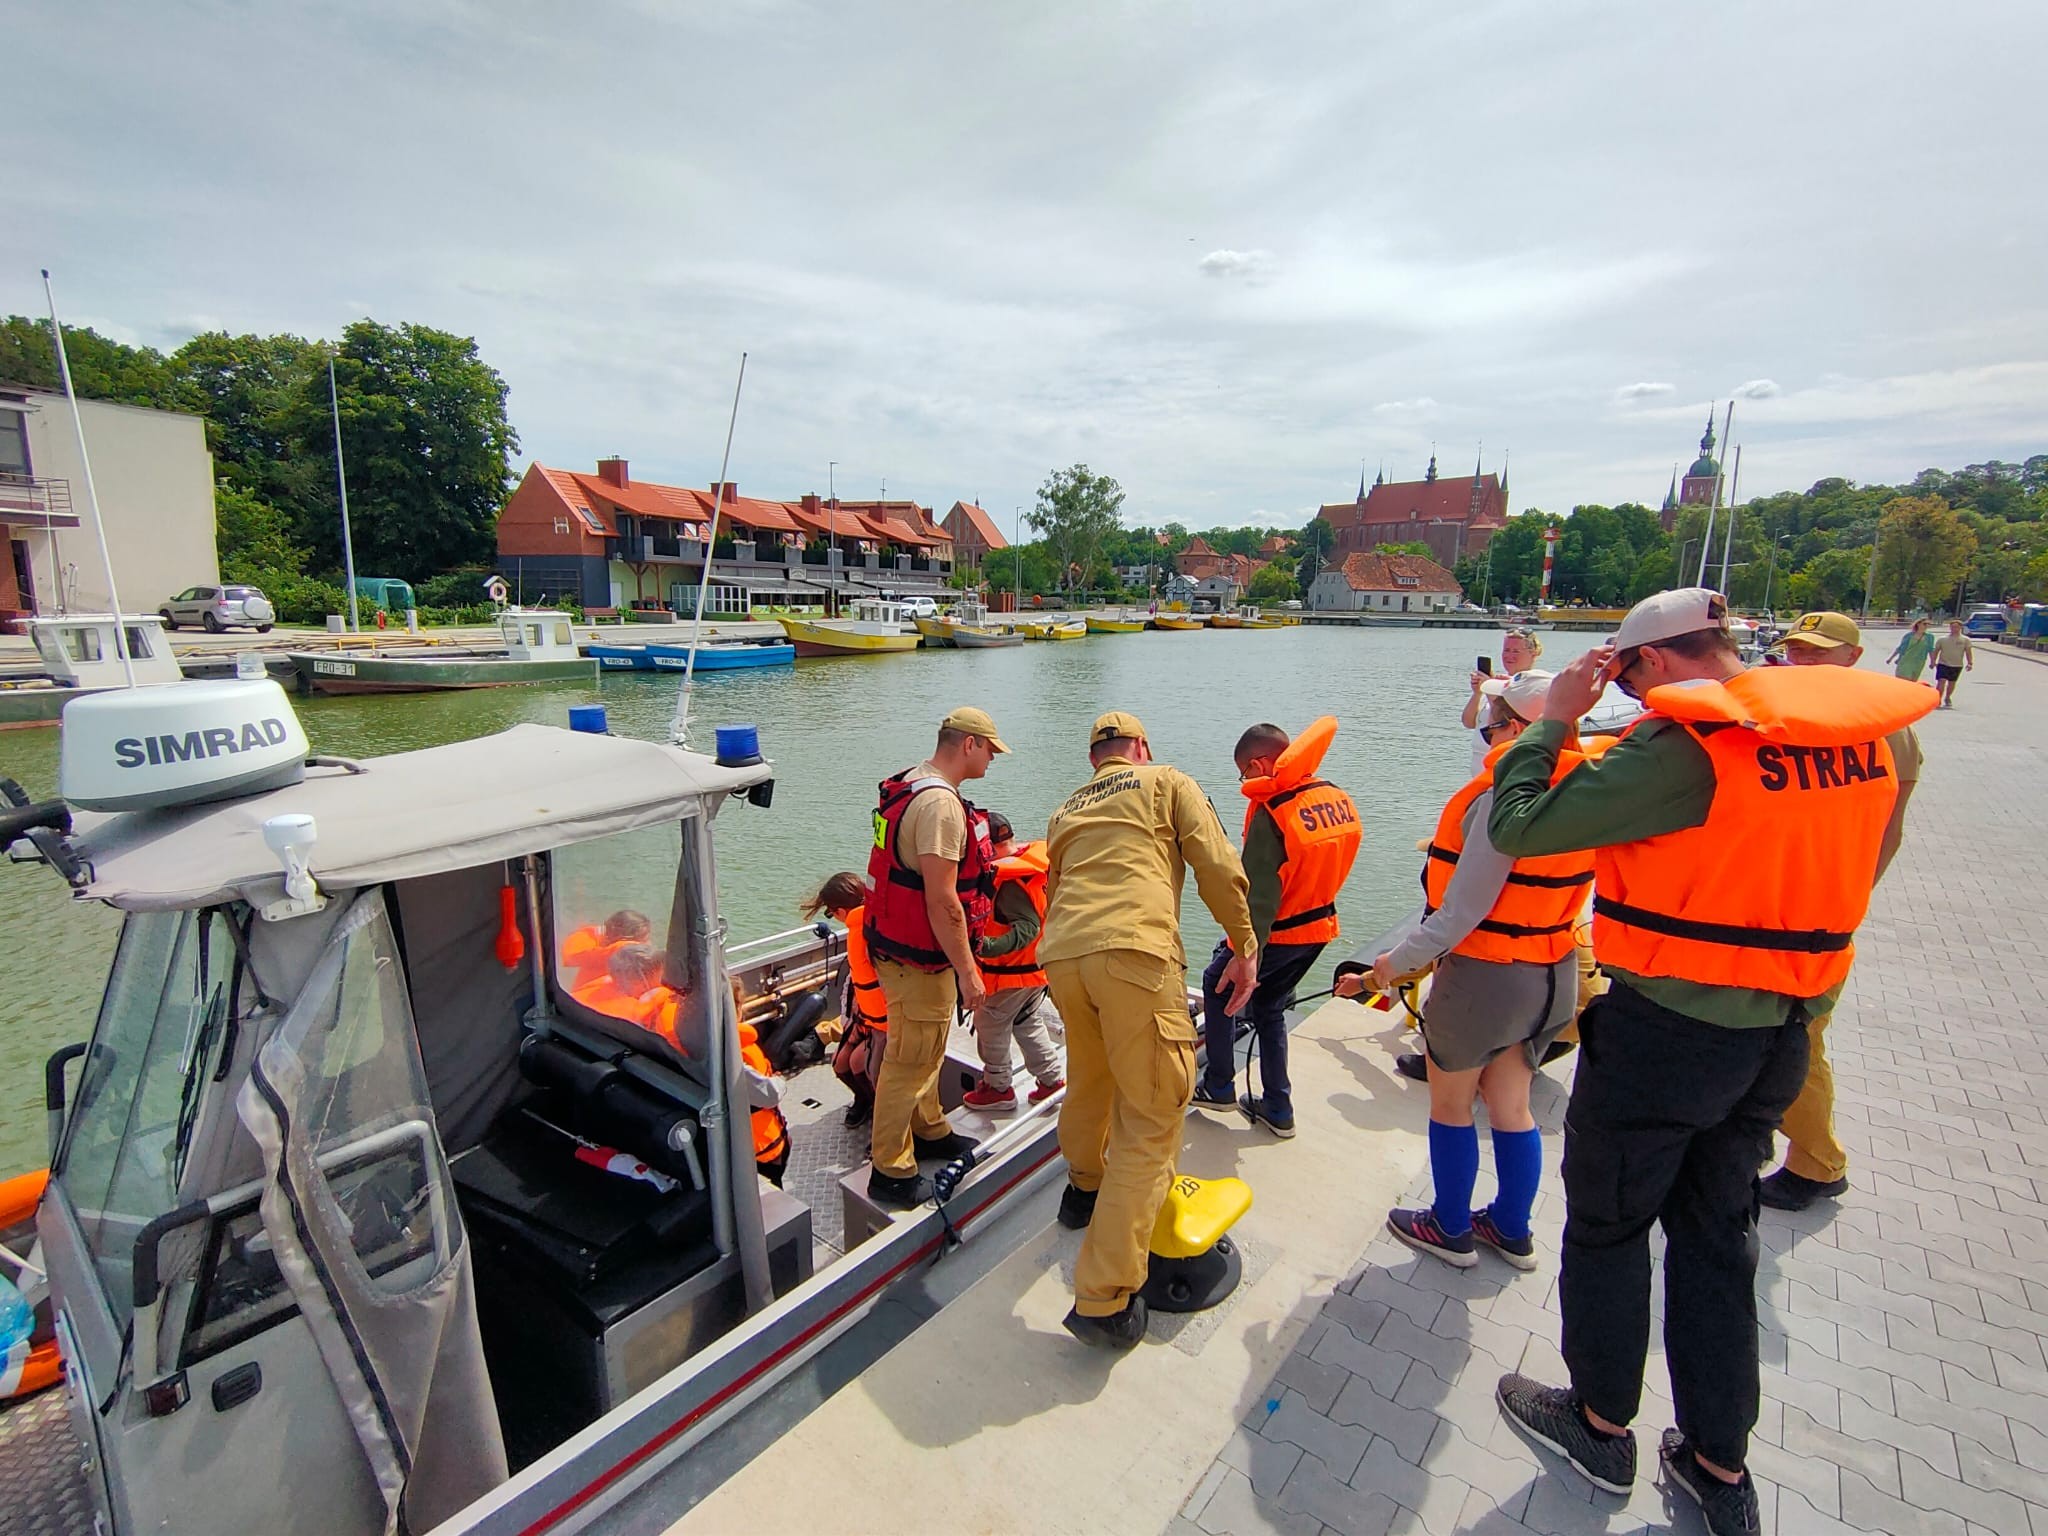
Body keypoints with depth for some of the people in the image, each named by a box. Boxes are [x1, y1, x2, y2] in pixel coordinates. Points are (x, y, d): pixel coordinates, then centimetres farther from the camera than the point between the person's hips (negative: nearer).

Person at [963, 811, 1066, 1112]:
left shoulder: (1010, 881, -27)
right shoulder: (1038, 859, 0)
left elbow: (1027, 927, -31)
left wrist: (990, 946, -40)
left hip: (1013, 971, -9)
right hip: (1040, 964, 9)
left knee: (990, 1022, 9)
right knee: (1027, 1020, 24)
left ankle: (998, 1089, 20)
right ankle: (1051, 1077, 28)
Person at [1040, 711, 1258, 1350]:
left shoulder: (1066, 809, 28)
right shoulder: (1168, 782, 15)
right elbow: (1219, 868, 3)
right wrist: (1245, 948, 10)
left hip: (1060, 954, 6)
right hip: (1135, 950, -6)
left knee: (1089, 1080, 30)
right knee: (1150, 1118, 1)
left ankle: (1085, 1190, 53)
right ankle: (1104, 1300, 1)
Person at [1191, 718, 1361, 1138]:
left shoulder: (1271, 811, -23)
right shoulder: (1336, 797, -1)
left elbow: (1258, 895, -25)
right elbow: (1329, 863, 9)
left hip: (1279, 931, -7)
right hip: (1320, 925, 7)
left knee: (1217, 985, 16)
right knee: (1269, 1008, 22)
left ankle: (1219, 1088, 22)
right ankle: (1278, 1109, 27)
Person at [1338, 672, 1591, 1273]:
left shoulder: (1502, 794, -23)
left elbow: (1462, 911, -23)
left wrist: (1397, 961, -11)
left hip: (1485, 975, -7)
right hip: (1554, 975, 8)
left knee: (1450, 1105, 13)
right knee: (1511, 1106, 21)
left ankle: (1451, 1229, 28)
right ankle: (1512, 1229, 36)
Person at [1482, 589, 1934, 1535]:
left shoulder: (1682, 745, -23)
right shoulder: (1863, 736, 2)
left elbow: (1516, 828, -23)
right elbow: (1853, 865, 14)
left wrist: (1554, 718, -11)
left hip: (1662, 1033, -7)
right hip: (1778, 1037, 8)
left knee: (1607, 1225, 14)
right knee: (1718, 1235, 22)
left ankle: (1603, 1424, 35)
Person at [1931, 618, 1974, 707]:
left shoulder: (1965, 640, 3)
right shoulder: (1942, 639, 3)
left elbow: (1968, 652, -1)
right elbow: (1936, 651, 7)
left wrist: (1970, 663, -11)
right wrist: (1933, 662, -1)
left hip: (1957, 665, 2)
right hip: (1943, 664, -2)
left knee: (1952, 683, 13)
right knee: (1941, 681, -13)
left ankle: (1947, 698, 32)